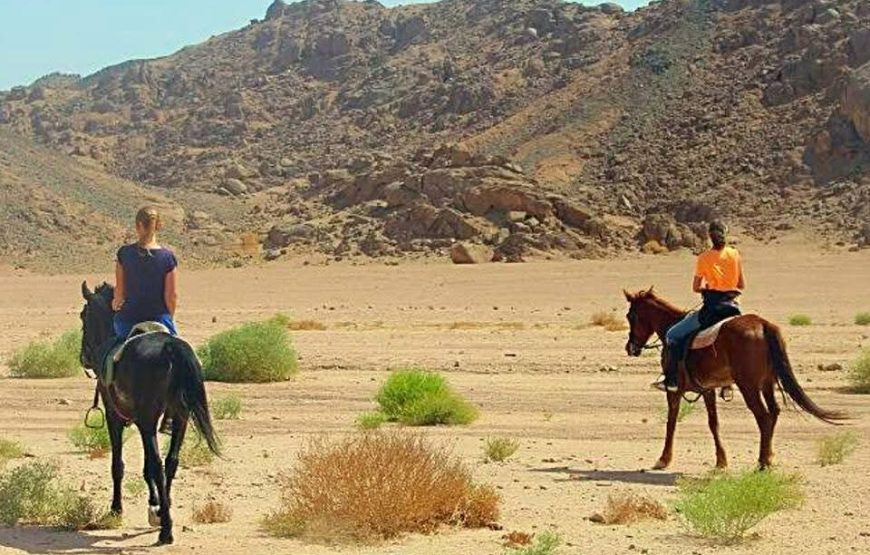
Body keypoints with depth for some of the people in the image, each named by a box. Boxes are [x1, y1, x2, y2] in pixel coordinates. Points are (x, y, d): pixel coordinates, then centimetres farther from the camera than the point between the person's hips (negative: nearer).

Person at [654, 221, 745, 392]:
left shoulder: (704, 258, -4)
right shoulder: (735, 255, 4)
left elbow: (696, 287, 1)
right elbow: (742, 285, 9)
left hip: (712, 307, -4)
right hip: (733, 306, 4)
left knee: (673, 335, 6)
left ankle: (671, 380, -3)